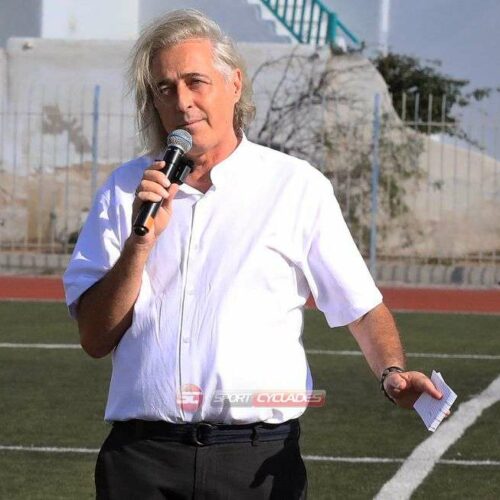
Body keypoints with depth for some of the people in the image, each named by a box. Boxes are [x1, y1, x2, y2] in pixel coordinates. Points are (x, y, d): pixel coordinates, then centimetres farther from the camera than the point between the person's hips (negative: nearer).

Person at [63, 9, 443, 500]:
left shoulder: (298, 187, 6)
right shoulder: (125, 190, 11)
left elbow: (363, 309, 8)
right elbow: (95, 339, 5)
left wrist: (393, 372, -11)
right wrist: (142, 239, -6)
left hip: (260, 459, -1)